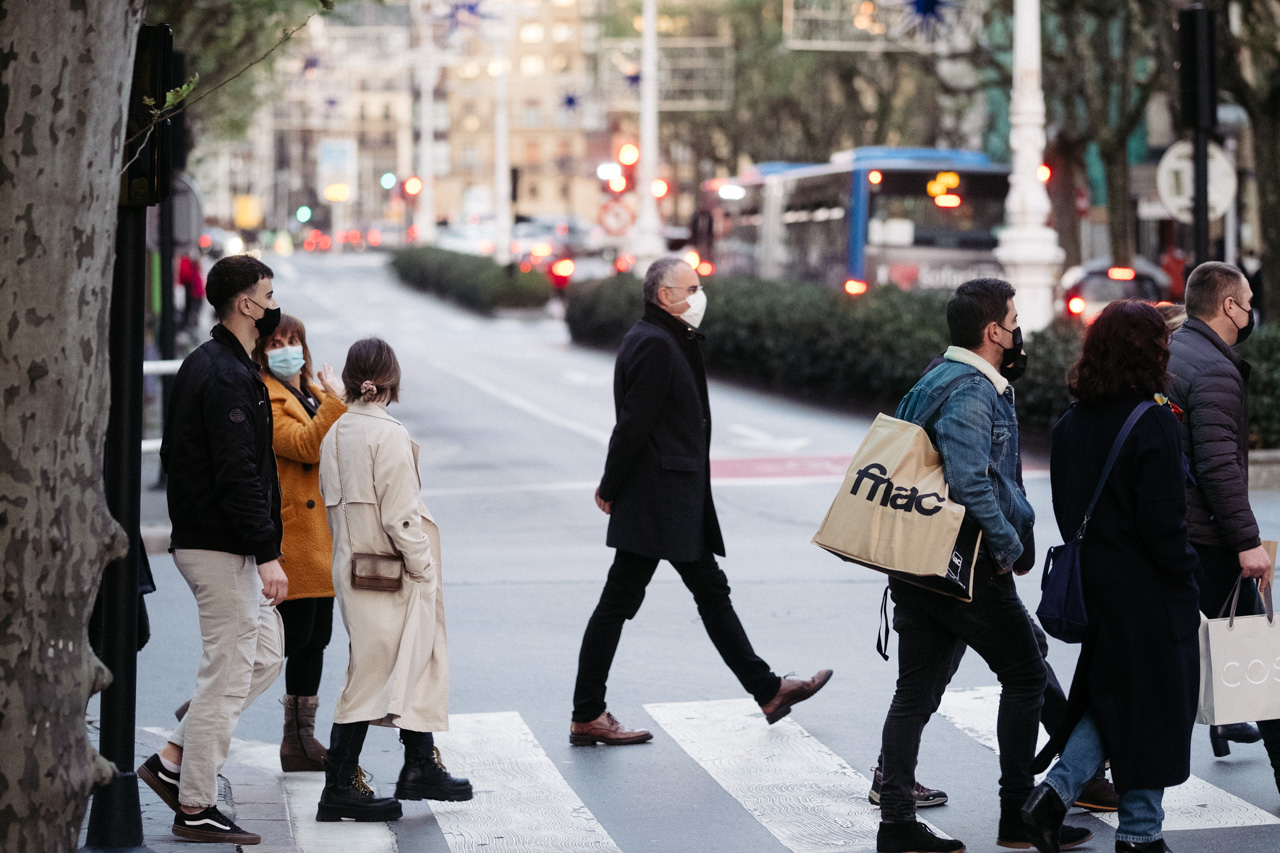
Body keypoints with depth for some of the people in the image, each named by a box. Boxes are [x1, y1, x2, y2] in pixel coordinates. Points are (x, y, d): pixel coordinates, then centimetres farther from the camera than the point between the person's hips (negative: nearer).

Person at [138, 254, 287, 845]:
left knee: (265, 654, 16)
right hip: (221, 548, -10)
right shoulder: (228, 376, -18)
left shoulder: (204, 364, 15)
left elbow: (174, 457, 21)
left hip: (203, 538, 10)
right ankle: (196, 809, 4)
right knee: (228, 674, -4)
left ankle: (172, 761, 16)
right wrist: (268, 554, -22)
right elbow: (239, 475, -24)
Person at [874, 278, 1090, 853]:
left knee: (917, 691, 9)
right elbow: (969, 482, -27)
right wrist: (1009, 545, -16)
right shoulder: (971, 393, -16)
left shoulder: (941, 381, 16)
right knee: (1025, 674, 5)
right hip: (964, 565, -9)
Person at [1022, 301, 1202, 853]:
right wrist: (1185, 573, -7)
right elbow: (1162, 521, -19)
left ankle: (1055, 791, 5)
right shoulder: (1154, 422, -18)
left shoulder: (1071, 423, 4)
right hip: (1150, 590, -7)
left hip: (1095, 580, 7)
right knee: (1154, 707, 7)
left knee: (1108, 695, 20)